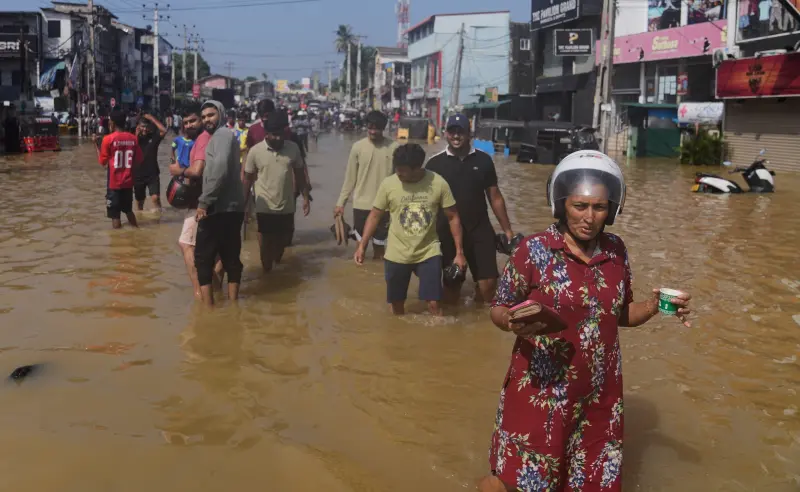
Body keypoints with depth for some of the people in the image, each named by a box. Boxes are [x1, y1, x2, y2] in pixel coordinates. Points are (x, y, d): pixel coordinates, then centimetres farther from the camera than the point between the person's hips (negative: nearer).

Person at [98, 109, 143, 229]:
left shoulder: (108, 139, -12)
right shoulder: (133, 138, 0)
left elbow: (103, 162, -5)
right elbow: (139, 160, 6)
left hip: (114, 183, -4)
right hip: (128, 182, 4)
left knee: (115, 215, 2)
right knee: (129, 210, 23)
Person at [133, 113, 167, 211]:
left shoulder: (153, 137, -2)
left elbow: (164, 130, -18)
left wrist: (152, 118, -16)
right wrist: (136, 135, -15)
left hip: (153, 174, -2)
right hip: (138, 175, 2)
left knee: (155, 198, -18)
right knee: (139, 200, 15)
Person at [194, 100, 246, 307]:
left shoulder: (222, 134, -8)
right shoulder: (223, 136, 23)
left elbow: (220, 169, -23)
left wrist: (204, 201, -21)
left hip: (220, 208, -10)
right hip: (231, 208, 10)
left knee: (203, 257, -3)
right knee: (231, 257, 12)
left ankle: (208, 306, -4)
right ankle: (233, 303, 18)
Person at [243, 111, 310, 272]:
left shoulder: (293, 148, -3)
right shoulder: (255, 151, -8)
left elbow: (299, 174, 7)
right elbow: (248, 179, 0)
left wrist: (305, 197, 4)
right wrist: (243, 204, 2)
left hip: (287, 206, 2)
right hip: (265, 207, -2)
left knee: (284, 240, 17)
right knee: (266, 242, 7)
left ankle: (277, 261, 46)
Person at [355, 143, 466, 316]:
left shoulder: (438, 183, -12)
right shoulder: (388, 184, -12)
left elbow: (453, 217, -4)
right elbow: (375, 216, -1)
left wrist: (459, 252, -5)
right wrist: (362, 245, -9)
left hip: (429, 253, -1)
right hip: (396, 255, 1)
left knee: (434, 304, -4)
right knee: (397, 304, 13)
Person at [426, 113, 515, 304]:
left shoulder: (483, 160, 2)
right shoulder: (435, 163, -3)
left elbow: (495, 197, 7)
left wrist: (507, 229, 6)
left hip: (480, 230, 1)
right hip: (448, 232, -1)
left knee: (488, 283, -2)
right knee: (452, 284, 9)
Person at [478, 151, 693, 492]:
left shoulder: (616, 251, 1)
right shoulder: (534, 250, -12)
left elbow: (620, 314, 12)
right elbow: (498, 310, -7)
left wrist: (655, 306, -6)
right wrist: (514, 322, -28)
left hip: (598, 396, 4)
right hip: (542, 394, -4)